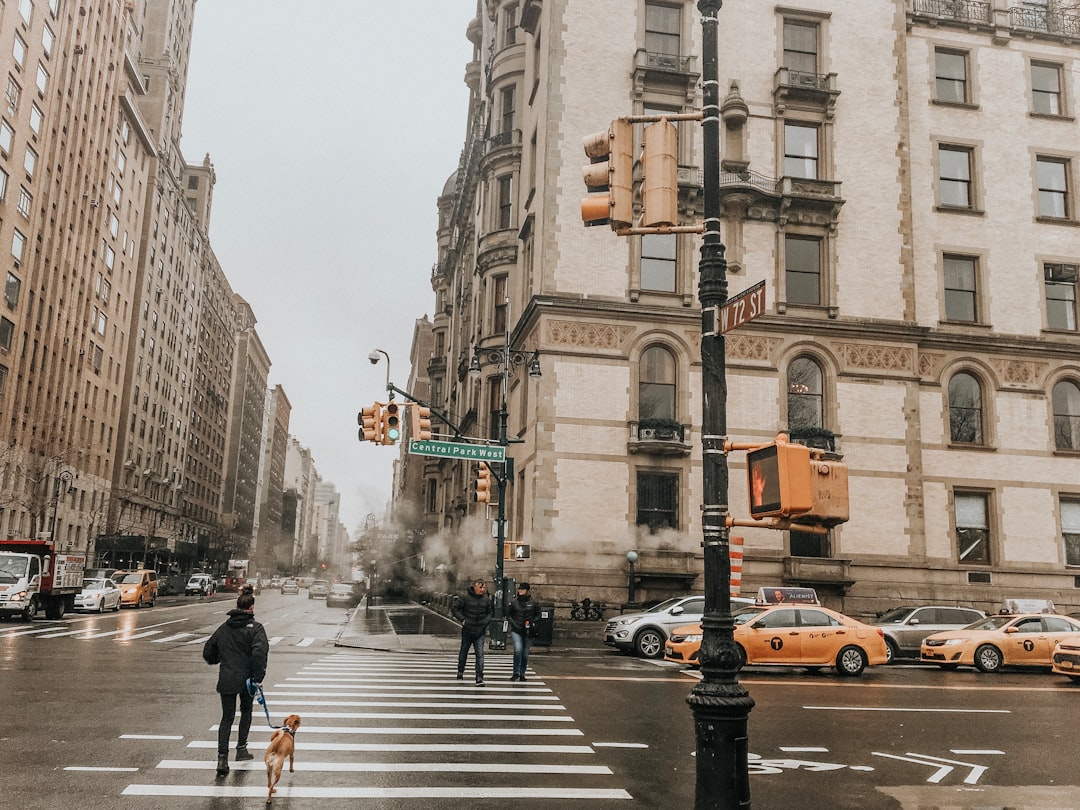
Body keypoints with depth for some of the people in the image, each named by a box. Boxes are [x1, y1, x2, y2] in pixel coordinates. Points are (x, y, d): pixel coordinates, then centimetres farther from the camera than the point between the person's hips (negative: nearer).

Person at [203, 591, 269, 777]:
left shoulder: (223, 628, 8)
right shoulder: (255, 628, -8)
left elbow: (208, 652, 16)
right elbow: (259, 652, -24)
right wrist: (259, 677, -18)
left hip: (226, 680, 3)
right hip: (247, 679, -3)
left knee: (226, 718, 6)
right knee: (246, 711, 21)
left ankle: (222, 757, -6)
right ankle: (241, 748, 22)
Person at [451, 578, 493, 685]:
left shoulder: (486, 599, 0)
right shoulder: (465, 598, -11)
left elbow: (490, 612, 15)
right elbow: (454, 608, -6)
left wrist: (486, 621, -1)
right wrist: (462, 619, -13)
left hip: (480, 632, 1)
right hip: (467, 630, -1)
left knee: (480, 654, -10)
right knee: (463, 652, 18)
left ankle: (479, 677, -11)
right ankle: (460, 671, 41)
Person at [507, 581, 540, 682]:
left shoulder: (533, 603, 1)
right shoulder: (514, 602, 2)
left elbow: (538, 614, 12)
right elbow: (508, 613, 13)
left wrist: (533, 622, -4)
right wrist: (512, 622, 0)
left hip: (528, 632, 1)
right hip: (516, 631, -1)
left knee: (525, 654, 6)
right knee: (518, 649, -20)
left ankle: (522, 674, 21)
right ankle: (516, 673, -8)